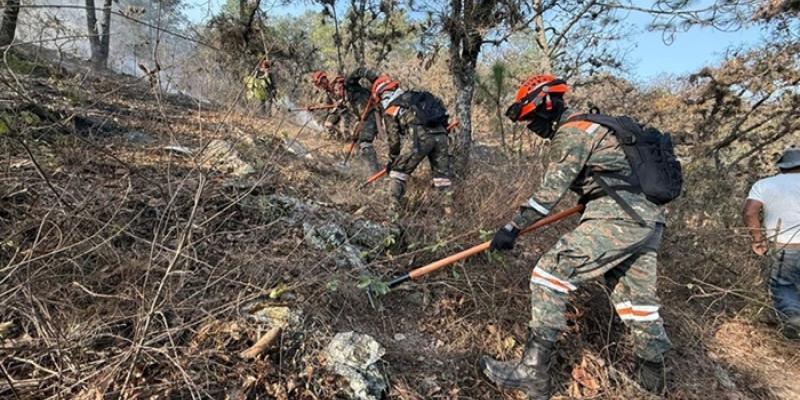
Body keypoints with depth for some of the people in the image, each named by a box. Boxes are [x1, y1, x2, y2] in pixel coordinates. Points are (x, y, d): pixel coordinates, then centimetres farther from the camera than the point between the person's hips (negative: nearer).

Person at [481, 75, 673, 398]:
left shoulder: (570, 133, -8)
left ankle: (533, 373, -10)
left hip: (616, 220, -10)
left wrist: (514, 227, -12)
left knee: (549, 275, -12)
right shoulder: (589, 126, 22)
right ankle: (652, 371, 37)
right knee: (637, 296, 20)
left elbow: (550, 191, -14)